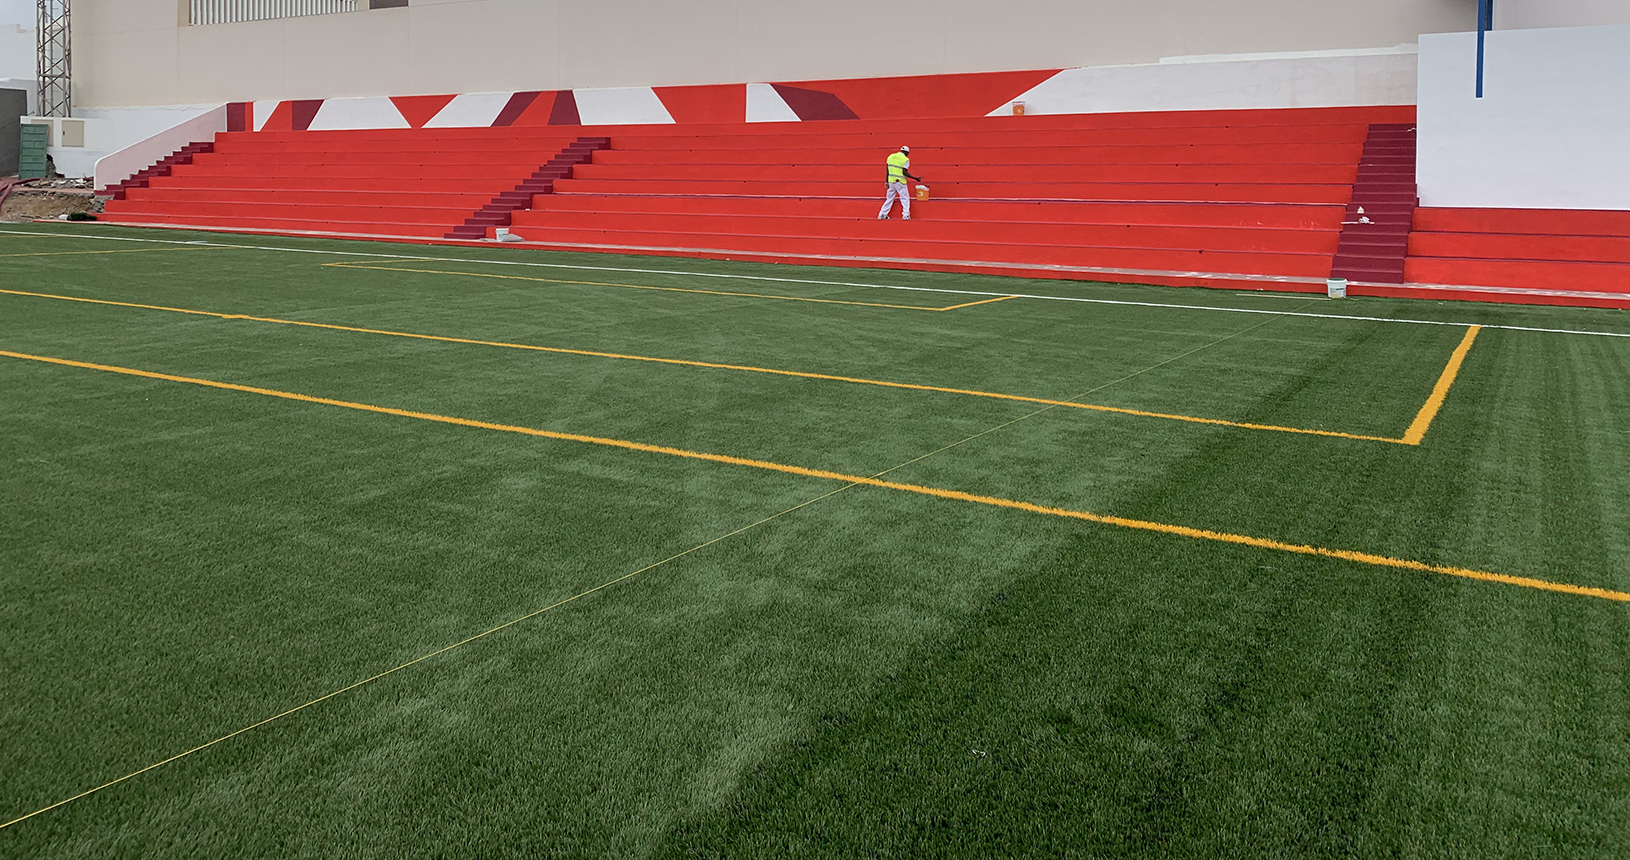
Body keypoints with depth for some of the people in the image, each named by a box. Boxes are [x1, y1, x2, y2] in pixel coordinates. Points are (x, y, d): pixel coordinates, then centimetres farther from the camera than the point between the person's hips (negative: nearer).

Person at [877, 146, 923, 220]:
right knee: (905, 198, 5)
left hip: (891, 181, 5)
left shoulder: (891, 156, 8)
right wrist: (915, 178, -10)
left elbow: (887, 170, 8)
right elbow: (904, 172, -15)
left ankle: (882, 215, 13)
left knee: (889, 198, 14)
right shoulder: (905, 159, -8)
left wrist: (887, 182, 13)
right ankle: (906, 215, -4)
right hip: (900, 182, -5)